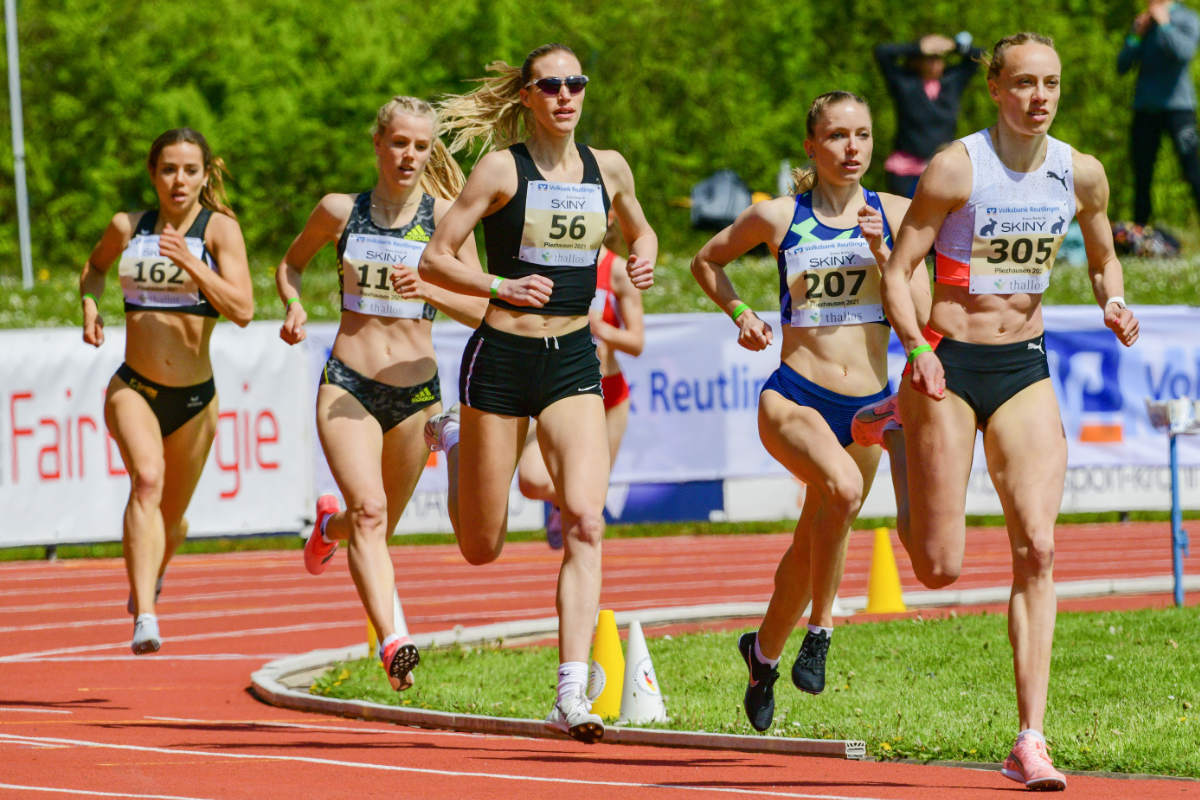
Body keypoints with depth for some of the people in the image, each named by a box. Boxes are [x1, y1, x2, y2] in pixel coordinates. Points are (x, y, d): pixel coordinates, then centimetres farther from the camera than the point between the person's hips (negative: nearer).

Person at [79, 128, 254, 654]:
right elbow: (95, 266, 25)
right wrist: (90, 304, 5)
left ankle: (153, 574, 53)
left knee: (171, 518, 15)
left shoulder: (220, 229, -6)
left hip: (194, 397, 1)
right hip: (133, 388, -1)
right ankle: (145, 619, -41)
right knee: (147, 479, -29)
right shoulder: (127, 228, 2)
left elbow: (242, 311, -17)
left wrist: (192, 265, -28)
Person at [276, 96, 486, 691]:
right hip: (348, 386, -2)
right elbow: (291, 264, 21)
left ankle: (332, 525, 52)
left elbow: (482, 311, -3)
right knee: (370, 512, -23)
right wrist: (294, 306, 0)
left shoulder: (445, 216, 0)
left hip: (416, 391, 2)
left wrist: (429, 289, -21)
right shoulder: (340, 212, 3)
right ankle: (392, 643, -34)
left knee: (379, 523, 16)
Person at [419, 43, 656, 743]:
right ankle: (455, 446, 43)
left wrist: (645, 258, 3)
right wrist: (501, 286, -20)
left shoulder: (607, 168, 7)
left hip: (573, 364, 2)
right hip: (502, 358, -2)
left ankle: (573, 695, -22)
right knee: (482, 549, 8)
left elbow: (640, 229, 26)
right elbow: (435, 258, -5)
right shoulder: (503, 168, -5)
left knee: (585, 520, -19)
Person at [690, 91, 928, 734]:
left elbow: (920, 309, -3)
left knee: (813, 541, 14)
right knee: (842, 487, -34)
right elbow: (707, 261, 16)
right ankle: (820, 627, -16)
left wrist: (881, 252, -15)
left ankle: (764, 653, 40)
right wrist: (739, 314, 1)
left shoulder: (895, 215, 3)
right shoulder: (778, 218, -1)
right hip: (794, 398, -3)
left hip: (867, 407, 3)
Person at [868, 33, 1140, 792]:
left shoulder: (1081, 174, 0)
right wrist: (918, 349, -25)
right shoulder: (956, 168, -12)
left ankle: (1031, 740, -11)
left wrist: (1115, 302, -3)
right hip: (949, 367, -3)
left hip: (1026, 369, 3)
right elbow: (898, 272, -9)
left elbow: (1104, 257, 19)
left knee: (1037, 550, -11)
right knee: (941, 569, 1)